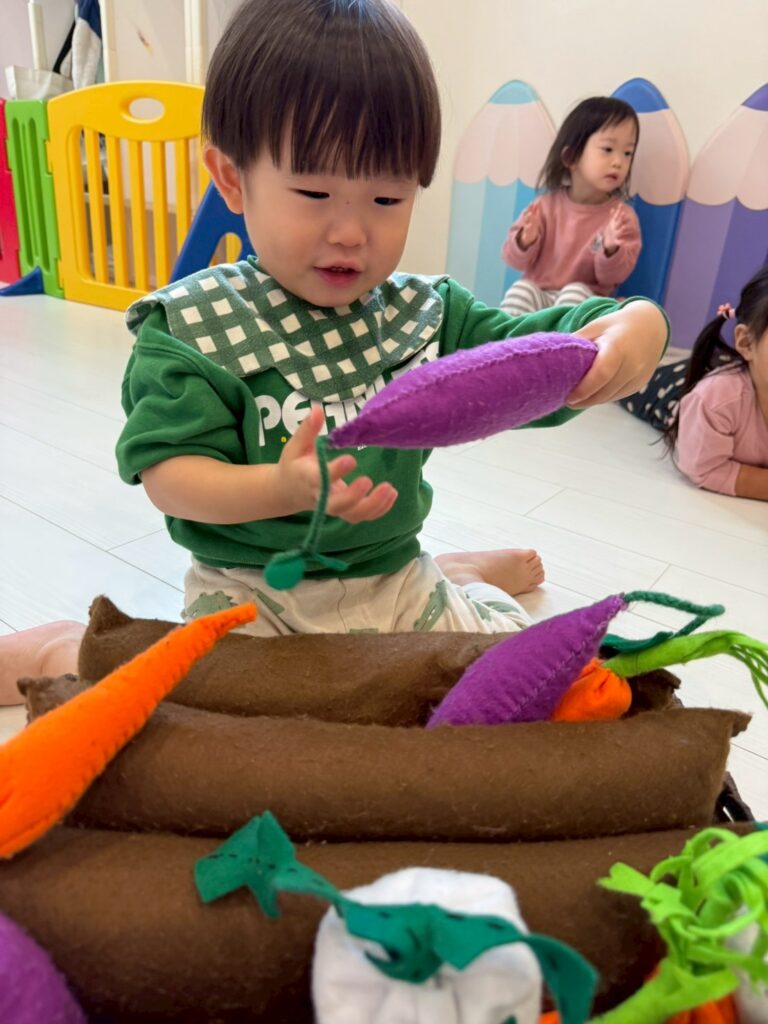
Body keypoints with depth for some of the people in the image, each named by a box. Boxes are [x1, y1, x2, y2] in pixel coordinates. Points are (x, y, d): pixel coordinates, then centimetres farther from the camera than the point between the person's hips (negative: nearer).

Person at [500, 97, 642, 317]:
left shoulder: (622, 216, -1)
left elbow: (614, 276, -7)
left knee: (576, 291, -31)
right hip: (539, 295, 1)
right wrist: (524, 242, -25)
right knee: (521, 289, -27)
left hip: (583, 298, -1)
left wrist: (611, 250, -29)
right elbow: (516, 261, -2)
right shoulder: (546, 206, 1)